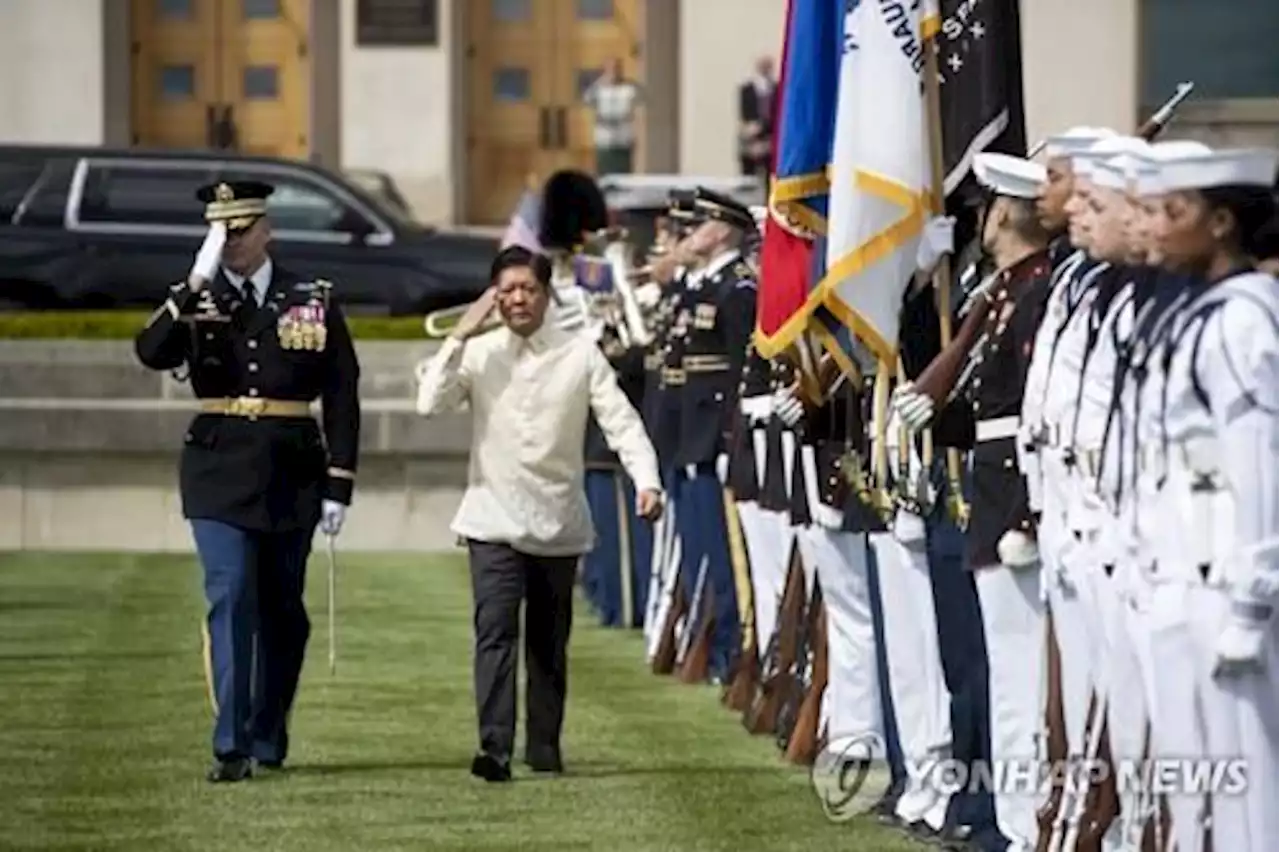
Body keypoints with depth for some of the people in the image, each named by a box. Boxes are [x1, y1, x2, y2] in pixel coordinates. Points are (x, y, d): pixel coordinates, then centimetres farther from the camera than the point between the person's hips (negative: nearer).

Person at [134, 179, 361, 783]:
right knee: (230, 600, -11)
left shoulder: (314, 302, 3)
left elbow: (342, 398, 3)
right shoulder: (195, 301, 4)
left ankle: (267, 740, 21)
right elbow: (152, 353, -15)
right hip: (220, 469, -1)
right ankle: (230, 746, -13)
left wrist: (339, 484, -2)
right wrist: (196, 287, -22)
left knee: (281, 608, 9)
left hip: (291, 472, 1)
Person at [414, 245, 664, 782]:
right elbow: (430, 403, -10)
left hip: (558, 522, 1)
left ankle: (545, 748, 21)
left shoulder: (580, 355, 0)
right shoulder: (479, 354, 2)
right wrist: (460, 338, -13)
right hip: (495, 520, -1)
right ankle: (495, 748, -21)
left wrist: (646, 481, -20)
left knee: (550, 640, 10)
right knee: (495, 631, -14)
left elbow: (621, 421, -5)